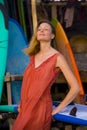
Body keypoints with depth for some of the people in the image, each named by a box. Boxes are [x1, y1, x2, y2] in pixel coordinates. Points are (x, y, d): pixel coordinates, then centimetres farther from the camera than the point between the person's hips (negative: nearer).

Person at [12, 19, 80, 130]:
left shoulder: (57, 57, -9)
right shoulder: (33, 56, 10)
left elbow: (75, 88, -13)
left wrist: (57, 109, -9)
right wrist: (23, 103, 13)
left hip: (41, 108, -6)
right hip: (26, 107, 6)